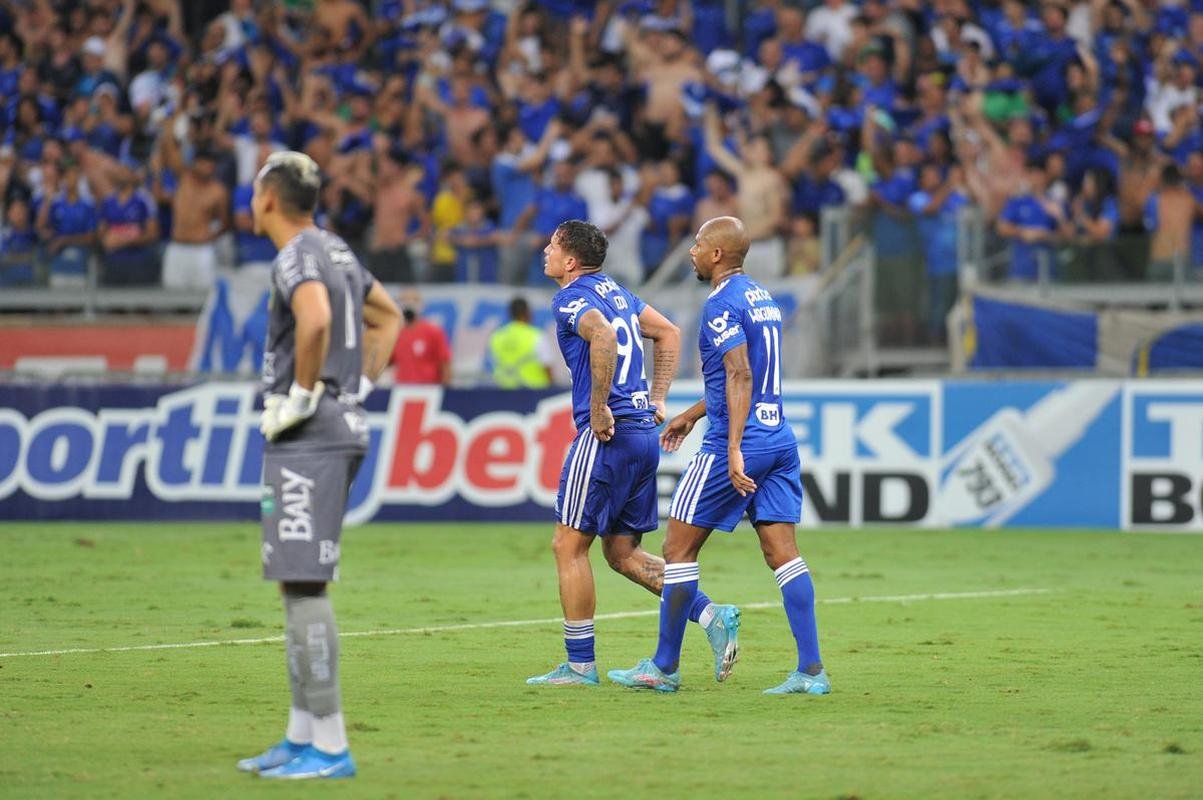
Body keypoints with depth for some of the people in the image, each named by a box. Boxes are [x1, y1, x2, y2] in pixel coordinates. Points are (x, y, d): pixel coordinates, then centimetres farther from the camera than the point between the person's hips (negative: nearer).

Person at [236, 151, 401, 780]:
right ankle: (303, 736, 19)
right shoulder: (335, 251, 17)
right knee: (298, 583, 15)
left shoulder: (298, 258, -13)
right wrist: (360, 385, 23)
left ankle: (330, 746, -14)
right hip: (342, 428, 10)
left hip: (307, 437, -10)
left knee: (303, 584, -11)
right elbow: (387, 315, 33)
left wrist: (303, 393, -22)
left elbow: (316, 318, -35)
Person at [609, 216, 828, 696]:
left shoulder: (722, 305, -12)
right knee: (783, 553, 3)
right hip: (780, 439, 8)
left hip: (735, 443, -8)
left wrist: (734, 450, -29)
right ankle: (811, 671, -5)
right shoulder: (762, 298, 17)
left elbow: (740, 377, -23)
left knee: (679, 548, 3)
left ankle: (664, 668, 8)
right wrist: (692, 414, 35)